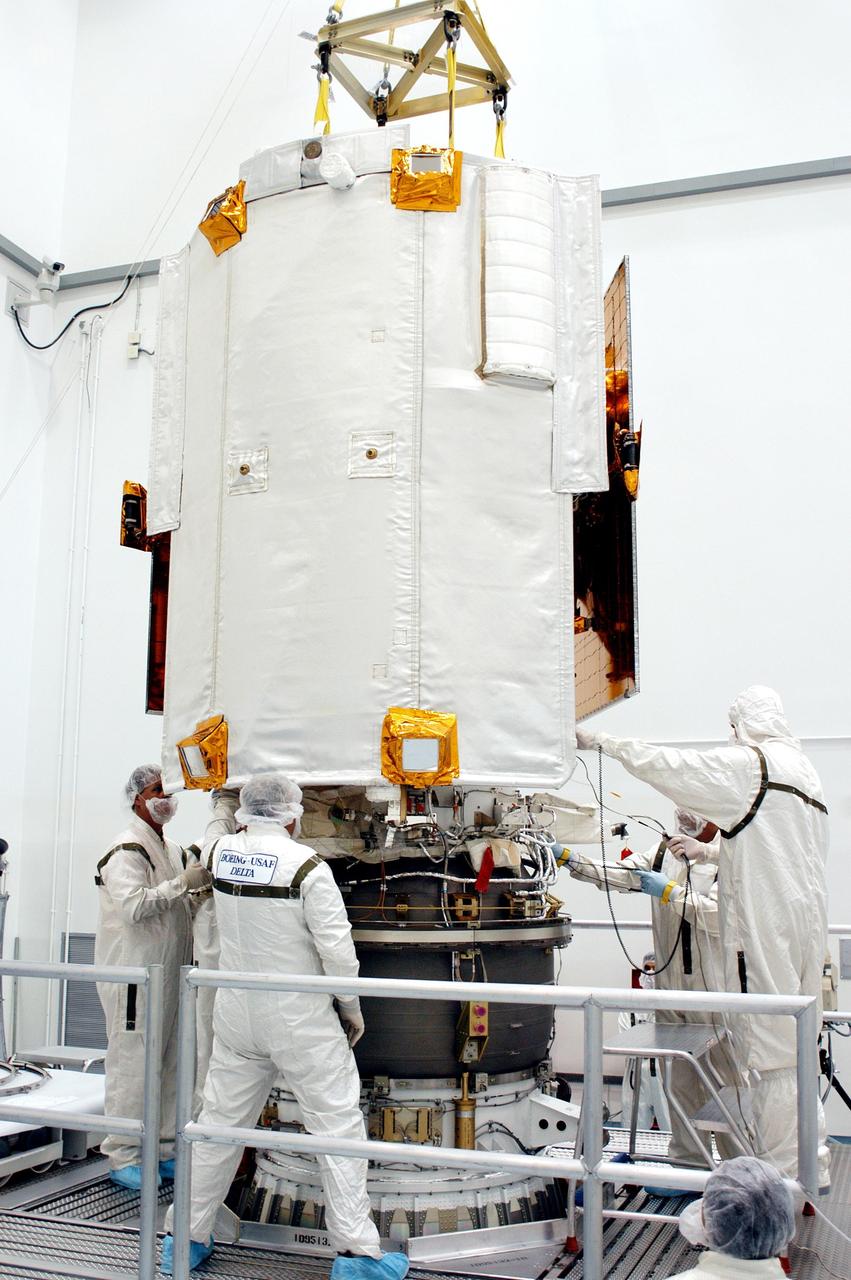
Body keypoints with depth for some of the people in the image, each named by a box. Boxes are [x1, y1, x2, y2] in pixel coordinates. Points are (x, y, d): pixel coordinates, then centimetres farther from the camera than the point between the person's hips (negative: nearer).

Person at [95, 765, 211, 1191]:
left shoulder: (172, 851, 17)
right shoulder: (126, 850, -11)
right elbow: (134, 907, -23)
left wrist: (201, 885, 6)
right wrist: (182, 883, -24)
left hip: (169, 975, 9)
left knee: (170, 1065, 13)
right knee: (132, 1064, -3)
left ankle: (163, 1148, 23)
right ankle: (123, 1157, 8)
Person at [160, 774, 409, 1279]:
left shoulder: (219, 853, -3)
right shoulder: (307, 867, -17)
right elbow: (337, 948, -15)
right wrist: (352, 1007, -2)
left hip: (237, 1016, 5)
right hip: (302, 1019, -5)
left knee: (220, 1122, 16)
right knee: (339, 1124, 3)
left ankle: (185, 1238, 26)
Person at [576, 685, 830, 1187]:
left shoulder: (749, 764, -8)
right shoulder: (805, 769, 17)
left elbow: (668, 765, -8)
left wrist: (601, 741, 3)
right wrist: (708, 852, 34)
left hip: (766, 922, -9)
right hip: (807, 919, 9)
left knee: (769, 1045, -2)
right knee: (796, 1042, 15)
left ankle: (786, 1171, 3)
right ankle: (812, 1163, 23)